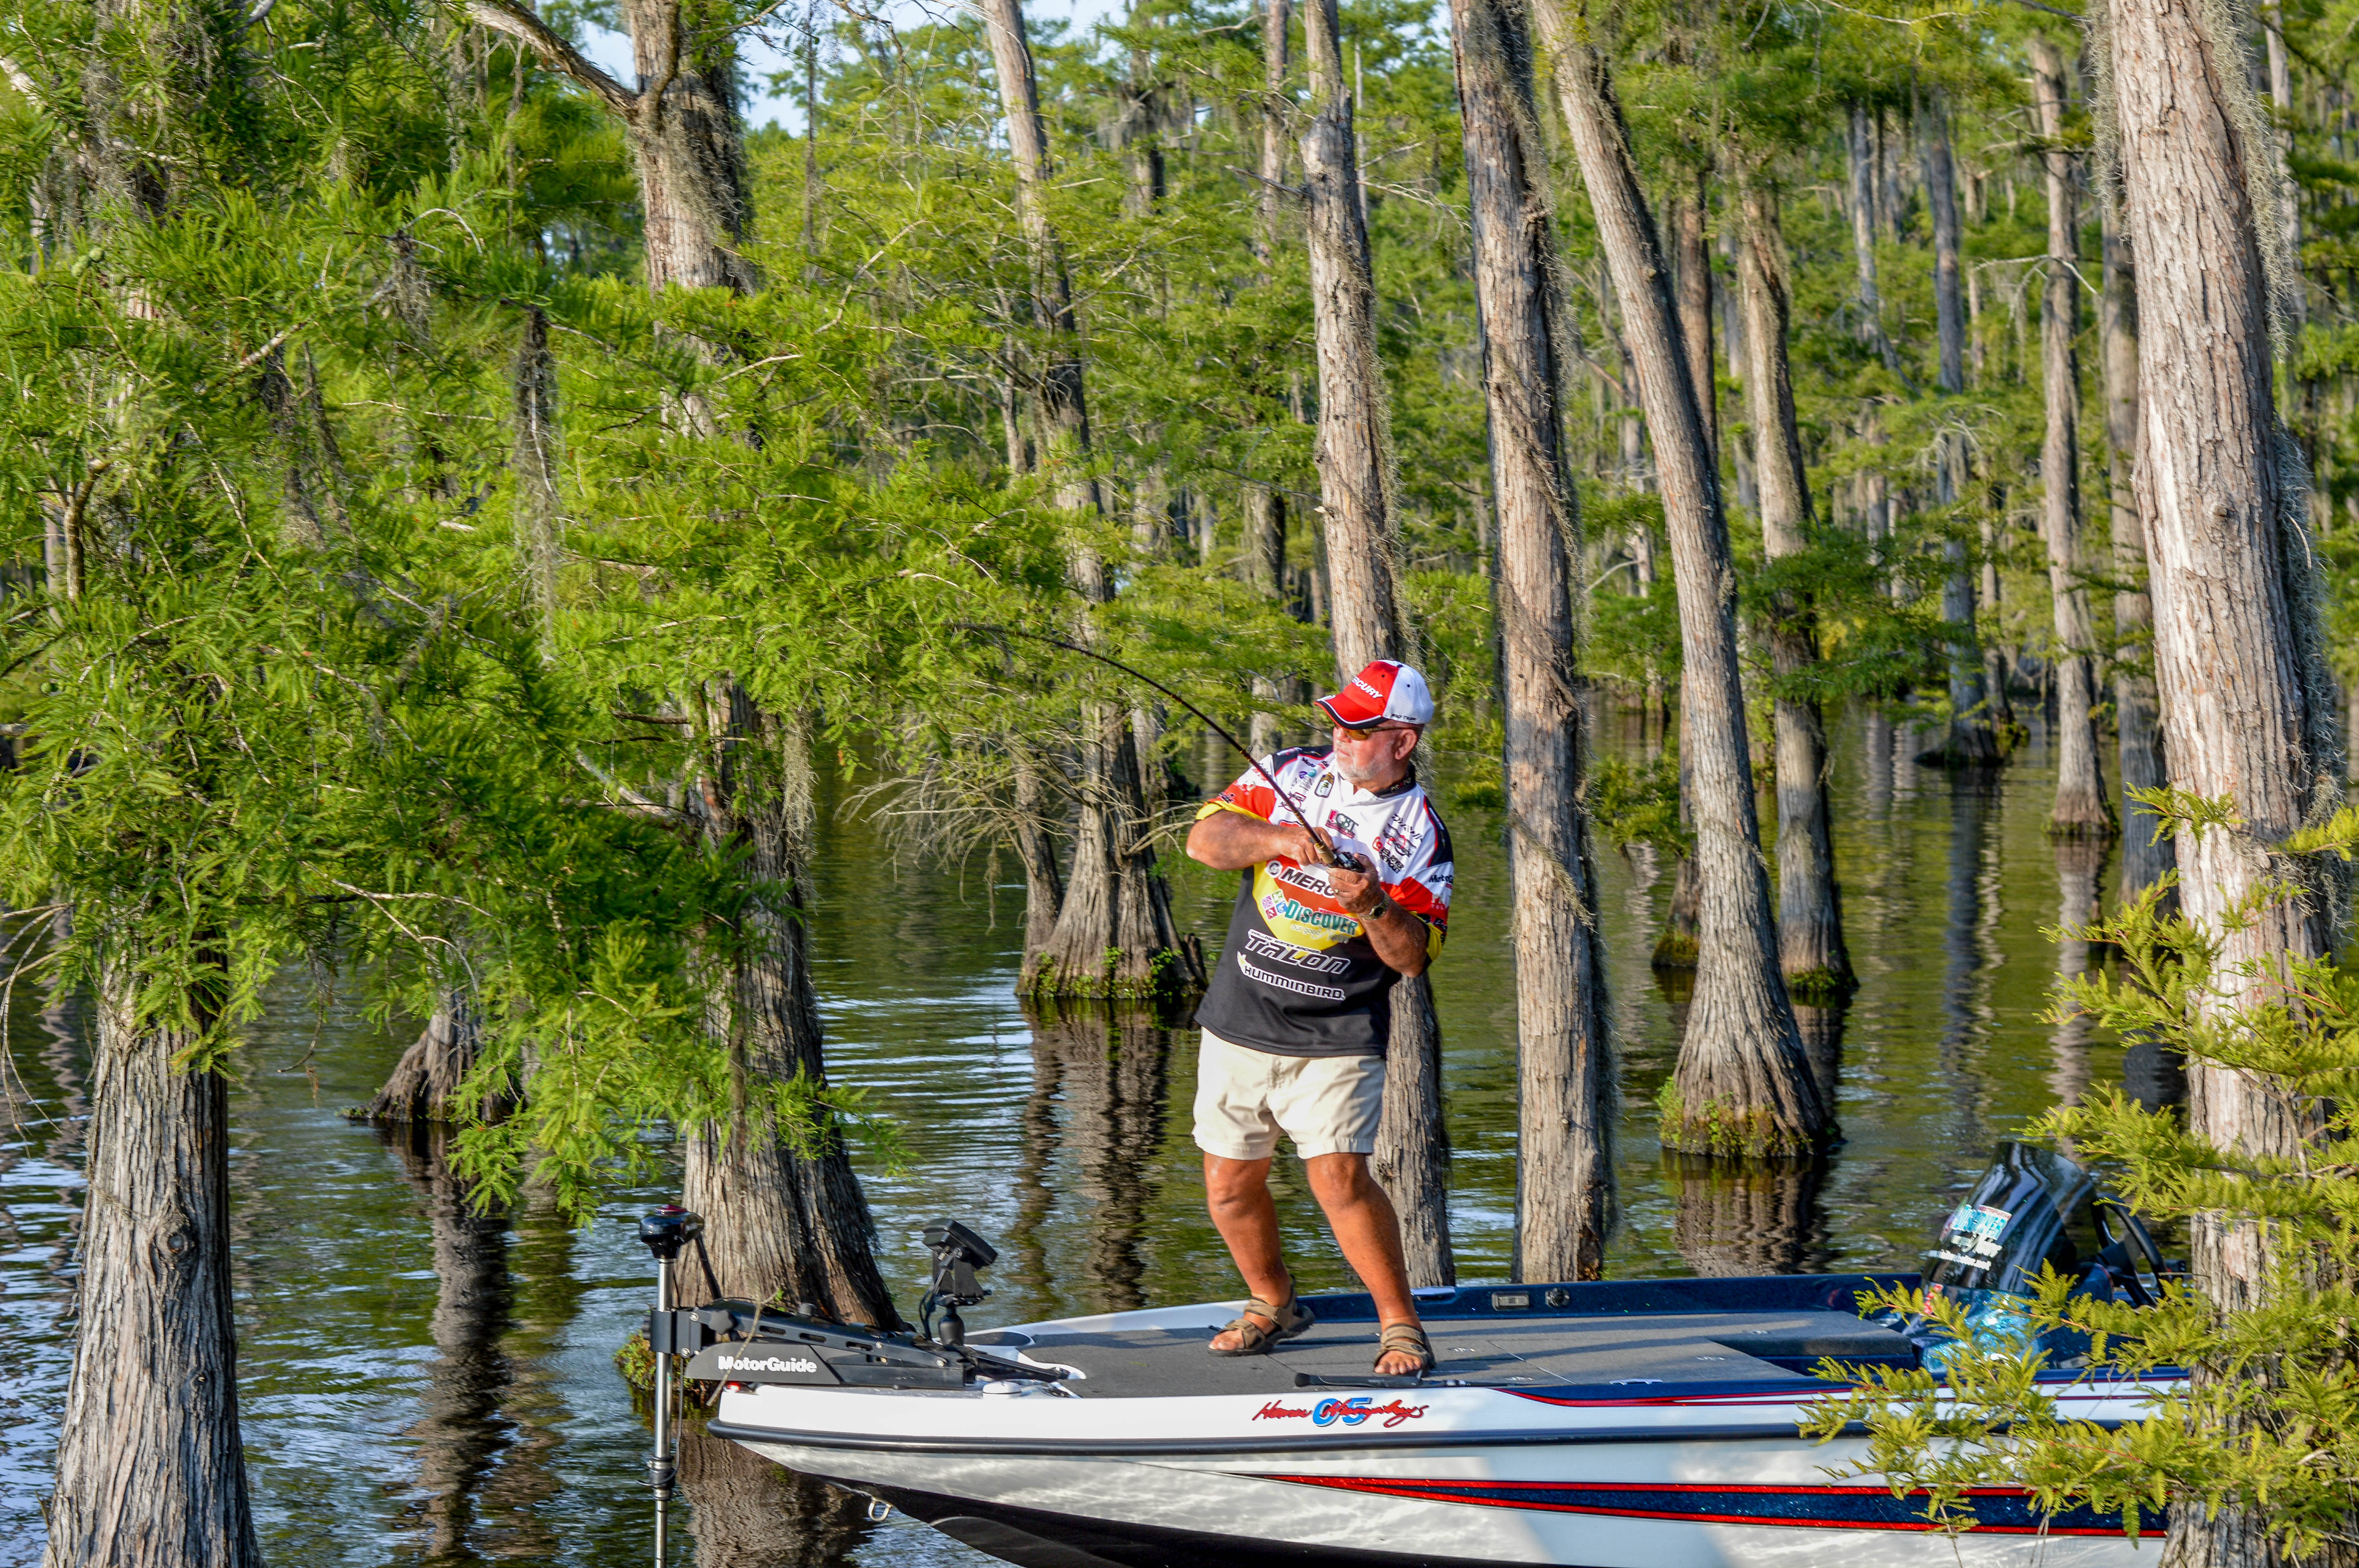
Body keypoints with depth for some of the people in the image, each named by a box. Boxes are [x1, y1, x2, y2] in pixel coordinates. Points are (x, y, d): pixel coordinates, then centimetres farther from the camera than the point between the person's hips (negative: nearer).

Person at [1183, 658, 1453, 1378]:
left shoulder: (1422, 836, -4)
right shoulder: (1294, 774, 5)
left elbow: (1413, 957, -7)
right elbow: (1205, 837, -3)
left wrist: (1375, 906, -25)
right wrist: (1275, 838, -20)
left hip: (1335, 1041, -4)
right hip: (1239, 1025, 4)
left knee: (1340, 1179, -16)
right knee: (1230, 1186, 8)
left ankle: (1401, 1324, -1)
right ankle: (1273, 1304, 32)